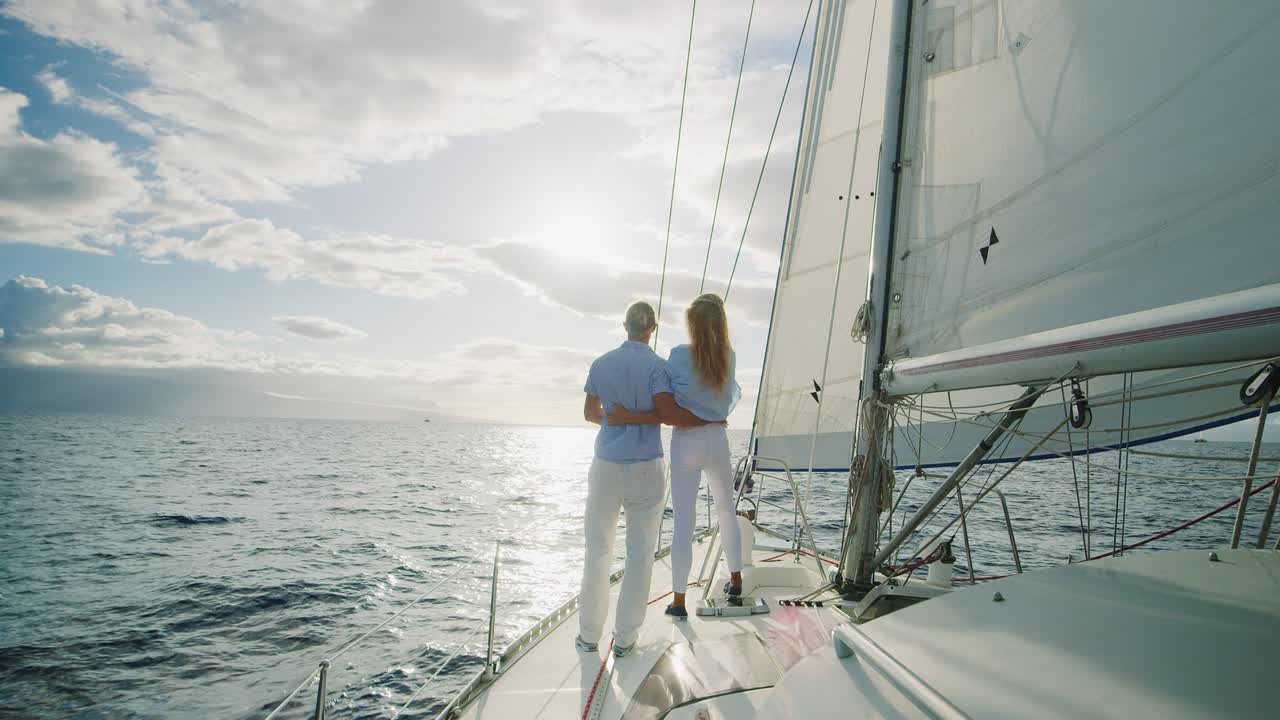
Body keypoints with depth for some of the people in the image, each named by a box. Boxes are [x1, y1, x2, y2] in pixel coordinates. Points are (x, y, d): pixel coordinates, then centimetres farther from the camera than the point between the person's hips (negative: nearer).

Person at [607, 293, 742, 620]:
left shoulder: (679, 355, -15)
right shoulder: (729, 358, -4)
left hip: (686, 444, -3)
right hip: (717, 440, 3)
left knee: (683, 522, 5)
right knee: (726, 510, 22)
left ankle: (678, 600, 13)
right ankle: (735, 580, 35)